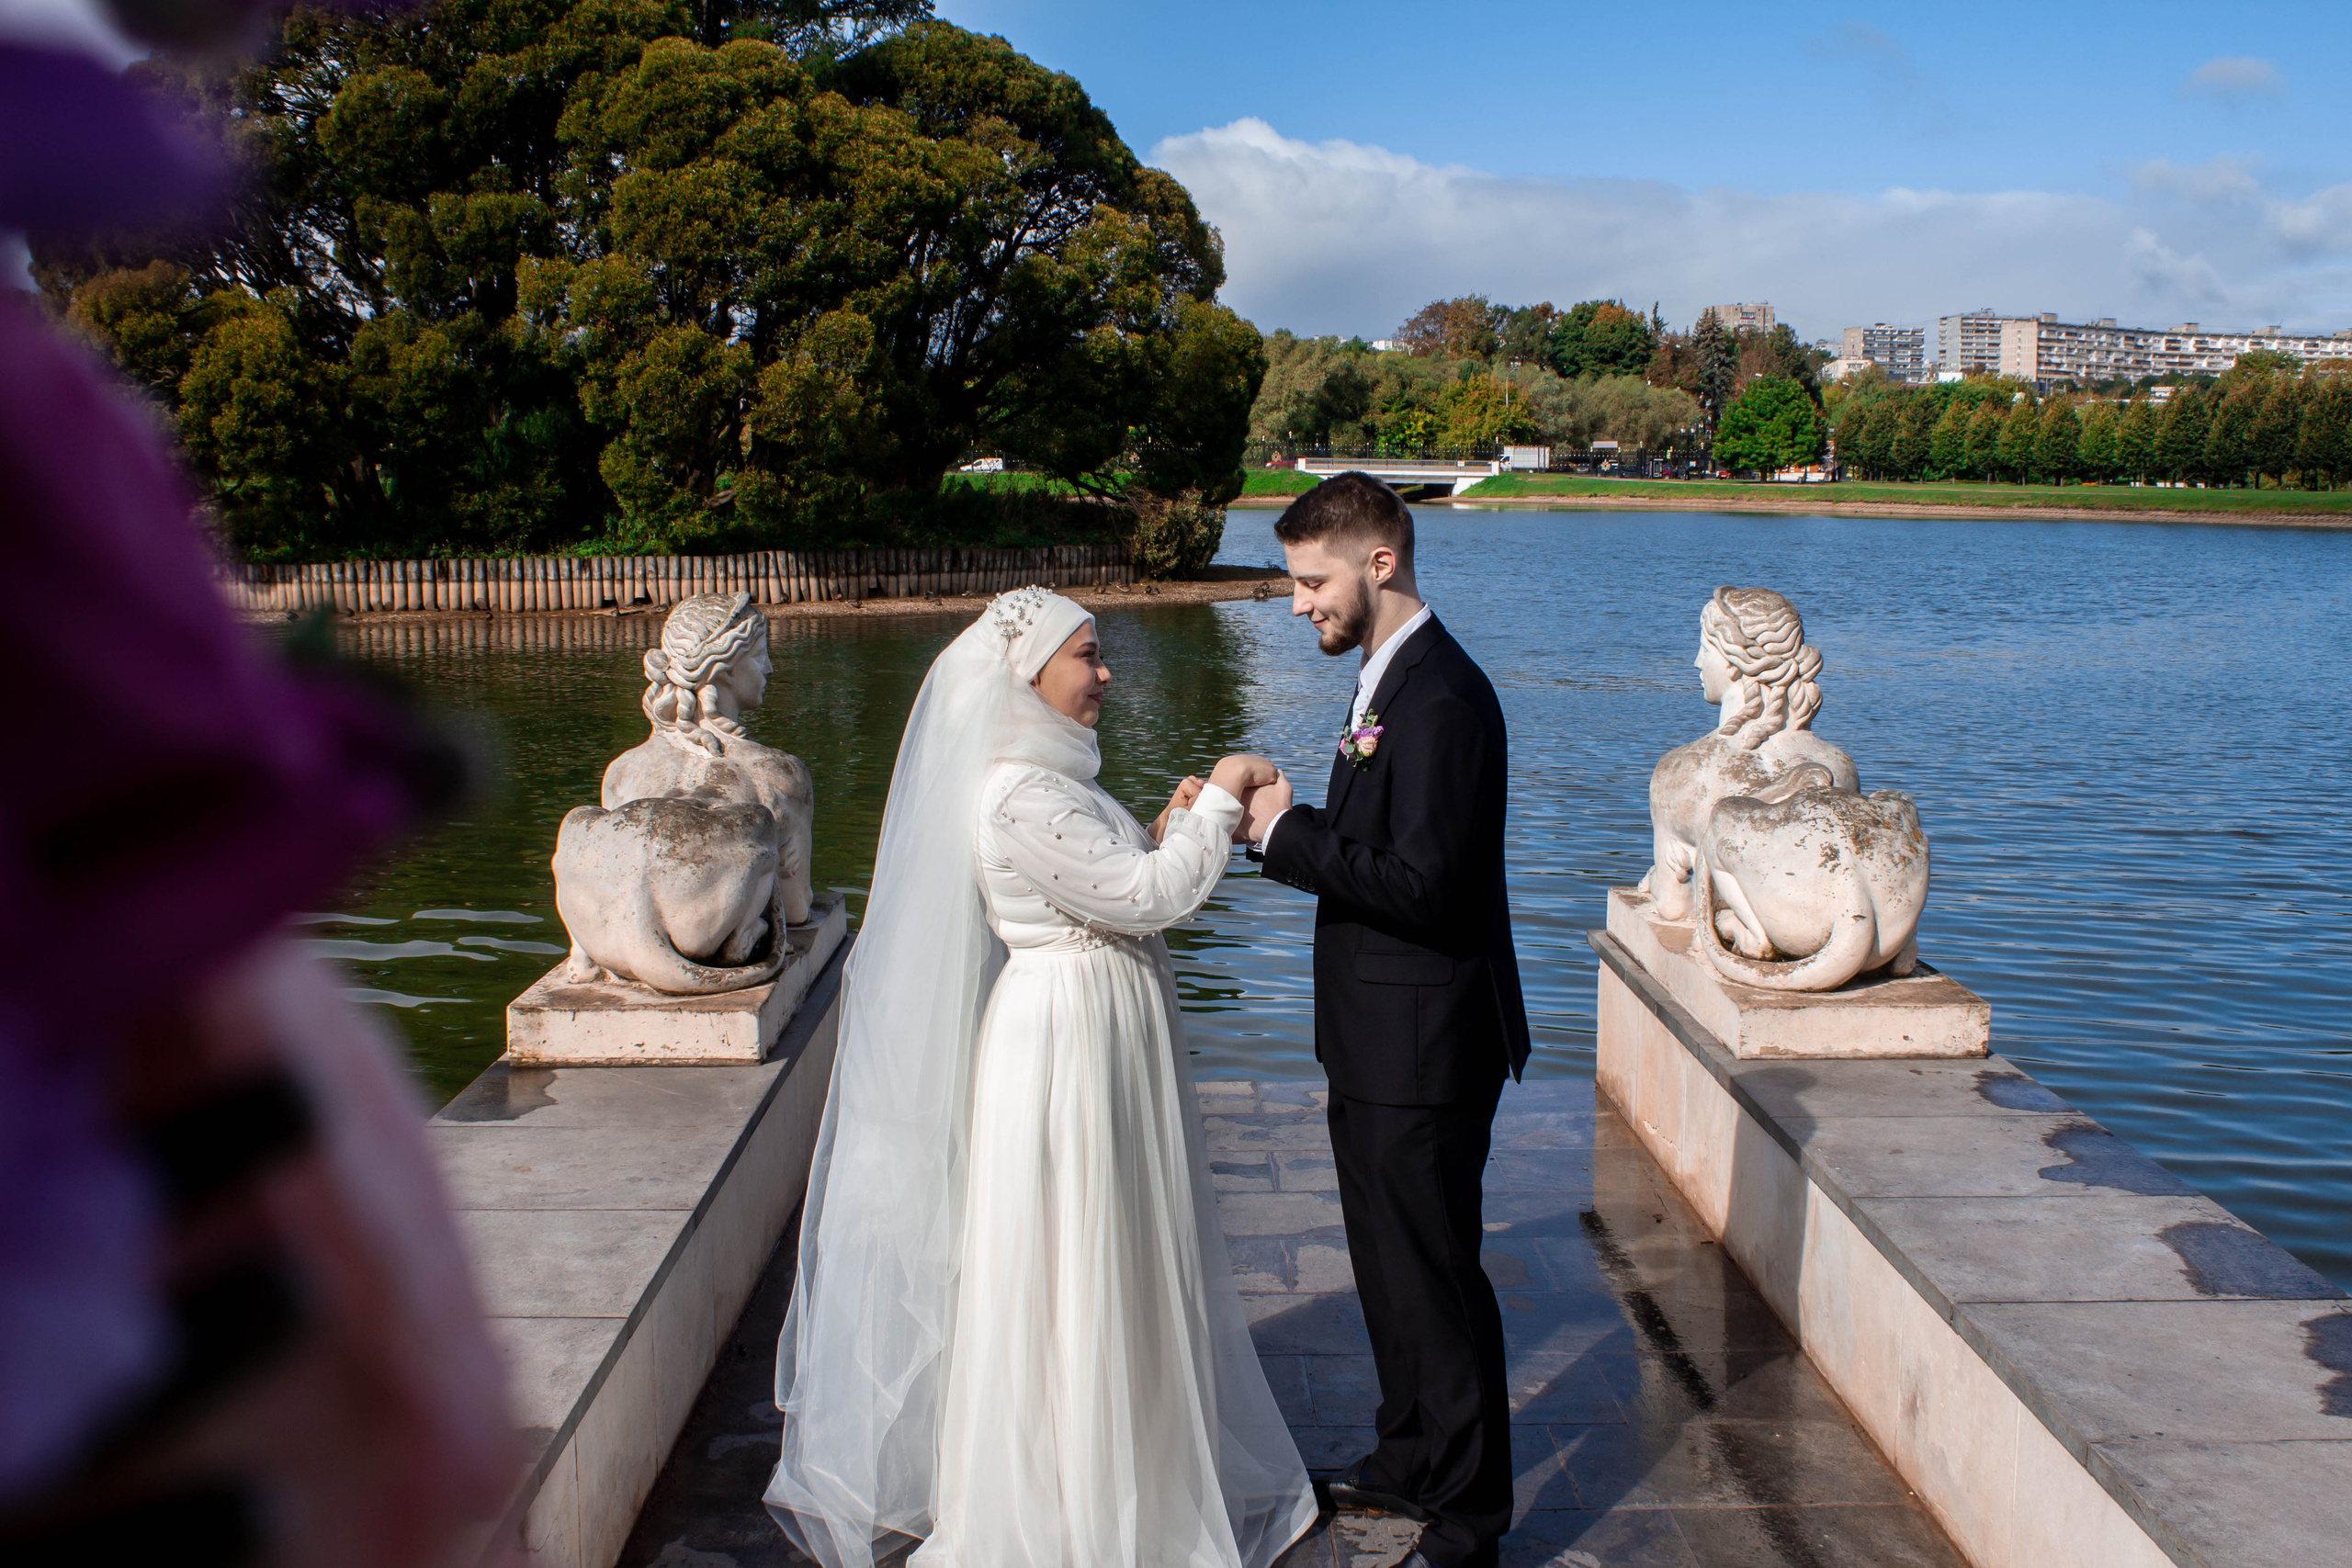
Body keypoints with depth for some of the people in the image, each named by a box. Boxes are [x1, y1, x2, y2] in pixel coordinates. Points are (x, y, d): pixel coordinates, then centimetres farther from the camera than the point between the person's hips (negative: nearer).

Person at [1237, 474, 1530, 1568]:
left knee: (1436, 1278, 4)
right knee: (1390, 1266, 22)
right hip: (1379, 1043, 10)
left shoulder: (1440, 699, -22)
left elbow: (1419, 885, -27)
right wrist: (1276, 825, 0)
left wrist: (1288, 832, -19)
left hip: (1426, 1049, -10)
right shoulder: (1387, 679, 10)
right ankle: (1411, 1461, 40)